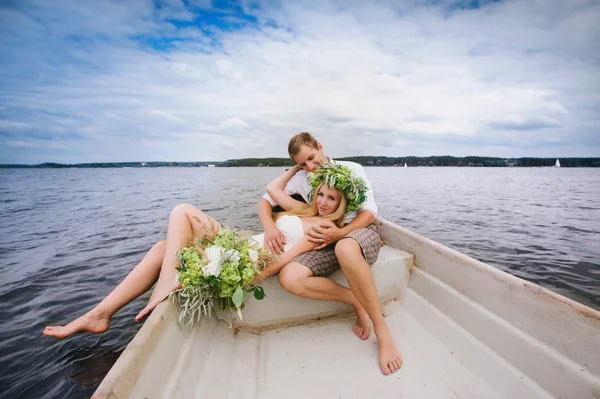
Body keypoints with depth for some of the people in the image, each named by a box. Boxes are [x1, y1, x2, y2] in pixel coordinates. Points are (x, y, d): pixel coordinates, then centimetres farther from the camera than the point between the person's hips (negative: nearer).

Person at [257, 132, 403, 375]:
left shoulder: (352, 169, 4)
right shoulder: (300, 178, 10)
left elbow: (370, 211, -4)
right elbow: (265, 201, 6)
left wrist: (341, 232, -22)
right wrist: (269, 227, -17)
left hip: (360, 231, -2)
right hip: (328, 240, 3)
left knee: (345, 248, -41)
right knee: (290, 278, -26)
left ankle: (381, 328, -21)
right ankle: (357, 303, -9)